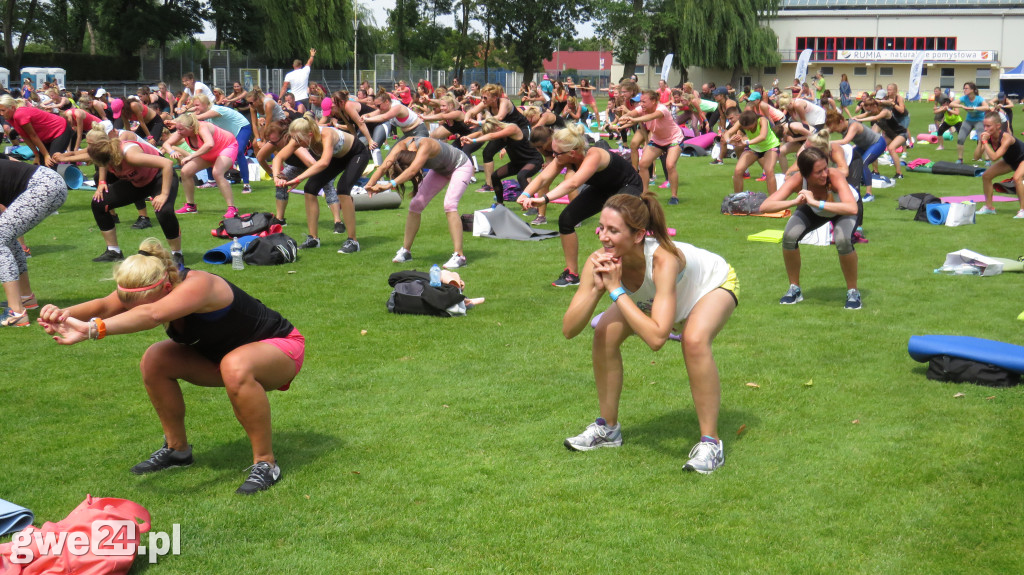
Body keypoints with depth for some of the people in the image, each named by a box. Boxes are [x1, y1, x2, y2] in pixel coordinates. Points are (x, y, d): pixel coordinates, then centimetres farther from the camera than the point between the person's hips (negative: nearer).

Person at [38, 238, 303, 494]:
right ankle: (177, 449, 8)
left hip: (280, 347, -8)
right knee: (155, 360, -11)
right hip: (222, 353, 8)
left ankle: (265, 463, -23)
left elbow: (152, 315, -55)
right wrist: (65, 313, -52)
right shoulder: (145, 287, -14)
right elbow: (105, 306, -32)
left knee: (235, 367, -40)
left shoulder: (197, 286, -36)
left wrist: (93, 329, -67)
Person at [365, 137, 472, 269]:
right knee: (416, 204, -2)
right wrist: (370, 184, -49)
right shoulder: (402, 146, -23)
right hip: (440, 170, 7)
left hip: (461, 166, -7)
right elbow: (383, 167, -32)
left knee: (449, 205, -27)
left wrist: (390, 184, -65)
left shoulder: (425, 146, -41)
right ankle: (405, 251, 10)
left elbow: (412, 170, -55)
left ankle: (459, 256, -27)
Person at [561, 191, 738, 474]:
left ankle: (710, 442, -18)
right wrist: (596, 288, -44)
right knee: (606, 332, -14)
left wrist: (616, 290, -49)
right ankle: (608, 428, 7)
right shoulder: (600, 262, -29)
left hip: (714, 284, -5)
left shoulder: (663, 260, -45)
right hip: (653, 295, 5)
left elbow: (656, 338, -53)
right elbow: (568, 329, -30)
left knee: (694, 340, -34)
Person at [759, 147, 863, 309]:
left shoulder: (834, 177, -40)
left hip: (844, 208, -2)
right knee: (789, 237, -22)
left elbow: (852, 208, -56)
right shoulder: (796, 182, -33)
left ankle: (853, 292, -7)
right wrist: (795, 202, -55)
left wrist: (816, 203, -58)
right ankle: (794, 289, 2)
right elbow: (764, 207, -42)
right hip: (815, 210, 3)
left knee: (843, 241, -31)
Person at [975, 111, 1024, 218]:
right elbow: (976, 157, -21)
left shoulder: (1006, 137, -38)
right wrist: (980, 142, -34)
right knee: (986, 176, 1)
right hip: (1010, 160, 8)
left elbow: (994, 157, -47)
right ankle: (989, 207, 16)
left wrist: (985, 142, -45)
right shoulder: (988, 136, -18)